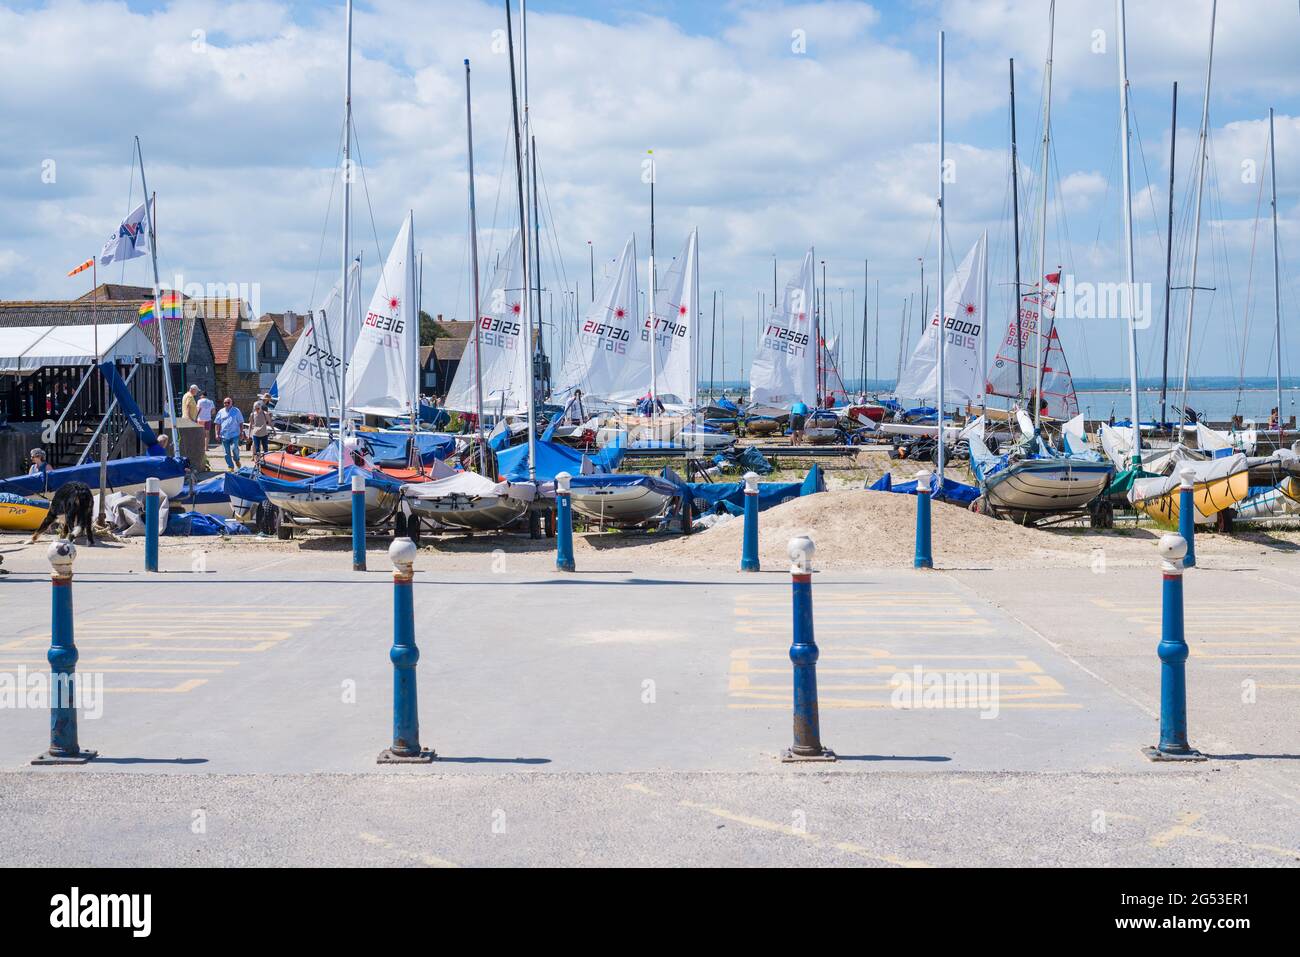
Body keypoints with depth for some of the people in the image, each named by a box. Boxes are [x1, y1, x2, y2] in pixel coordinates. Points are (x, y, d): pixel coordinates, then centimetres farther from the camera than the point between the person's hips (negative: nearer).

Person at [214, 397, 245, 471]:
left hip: (234, 434, -3)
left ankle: (237, 460, 11)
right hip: (224, 435, 3)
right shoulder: (221, 412, 9)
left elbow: (241, 423, 6)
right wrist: (217, 434, 6)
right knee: (227, 452, 3)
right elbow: (217, 424, 12)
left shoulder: (236, 411, 4)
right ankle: (230, 467, 12)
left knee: (234, 448, -19)